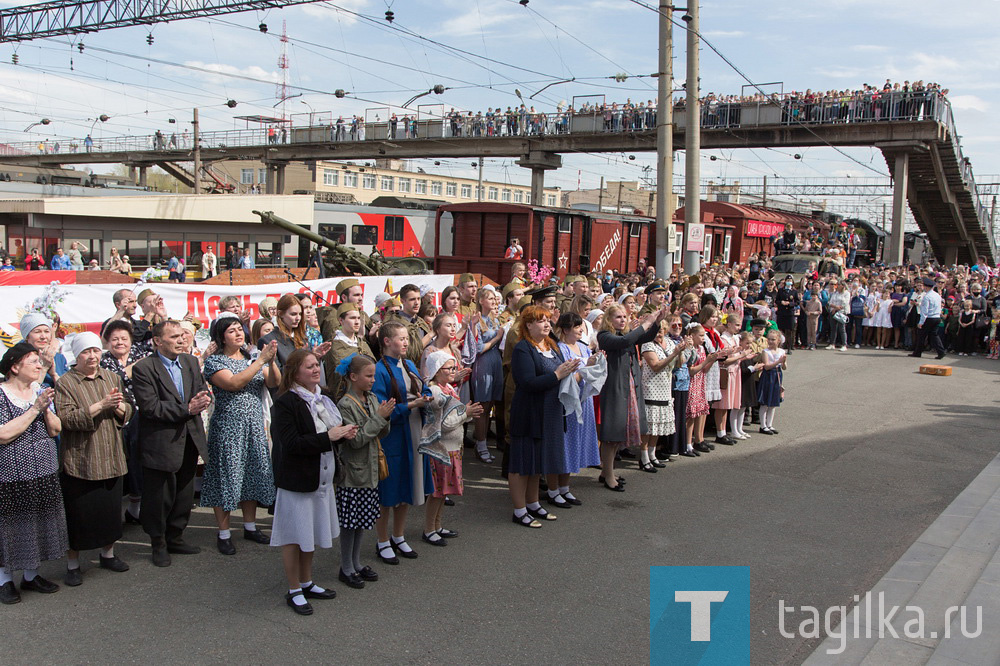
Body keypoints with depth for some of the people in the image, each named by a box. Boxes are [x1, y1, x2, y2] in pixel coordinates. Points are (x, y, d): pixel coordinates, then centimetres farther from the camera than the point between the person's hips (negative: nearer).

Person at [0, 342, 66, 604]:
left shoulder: (39, 391, 6)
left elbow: (56, 429, 4)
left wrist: (46, 408, -15)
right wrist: (35, 408, -22)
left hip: (44, 474, 6)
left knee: (39, 522, 13)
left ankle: (31, 575, 27)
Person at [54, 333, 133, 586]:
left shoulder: (112, 378, 10)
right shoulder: (65, 383, -5)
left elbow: (128, 412, 9)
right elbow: (67, 418, -16)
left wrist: (118, 406, -14)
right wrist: (100, 405, -22)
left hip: (111, 458, 4)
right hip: (79, 459, -4)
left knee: (111, 508, 12)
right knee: (78, 514, 3)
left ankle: (108, 554, 30)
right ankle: (73, 564, 16)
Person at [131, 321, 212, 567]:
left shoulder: (191, 362, 9)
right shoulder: (143, 368, -11)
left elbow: (203, 390, 9)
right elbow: (150, 407, -19)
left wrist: (203, 399, -15)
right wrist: (186, 409, -21)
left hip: (189, 442, 6)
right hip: (161, 444, -6)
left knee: (184, 496, 15)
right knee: (159, 498, 5)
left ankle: (175, 538, 32)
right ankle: (159, 544, 22)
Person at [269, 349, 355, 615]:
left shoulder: (321, 399, 10)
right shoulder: (285, 403, -16)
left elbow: (333, 429, 24)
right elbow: (291, 443, -24)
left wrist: (343, 432, 1)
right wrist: (328, 437, -23)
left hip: (321, 477, 8)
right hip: (296, 480, -8)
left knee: (311, 533, 18)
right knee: (294, 536, 3)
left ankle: (307, 583, 32)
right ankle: (294, 591, 17)